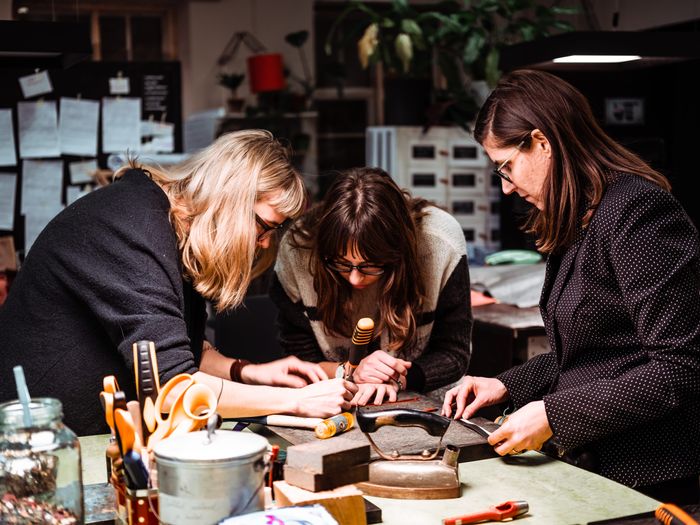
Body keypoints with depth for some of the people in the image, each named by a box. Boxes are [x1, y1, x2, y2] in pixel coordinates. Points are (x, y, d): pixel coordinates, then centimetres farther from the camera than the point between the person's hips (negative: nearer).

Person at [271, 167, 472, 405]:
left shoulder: (441, 243, -21)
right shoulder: (297, 249, -19)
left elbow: (454, 356, -9)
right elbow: (298, 358, -7)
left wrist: (395, 379, -23)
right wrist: (349, 373, -23)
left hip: (422, 400, 0)